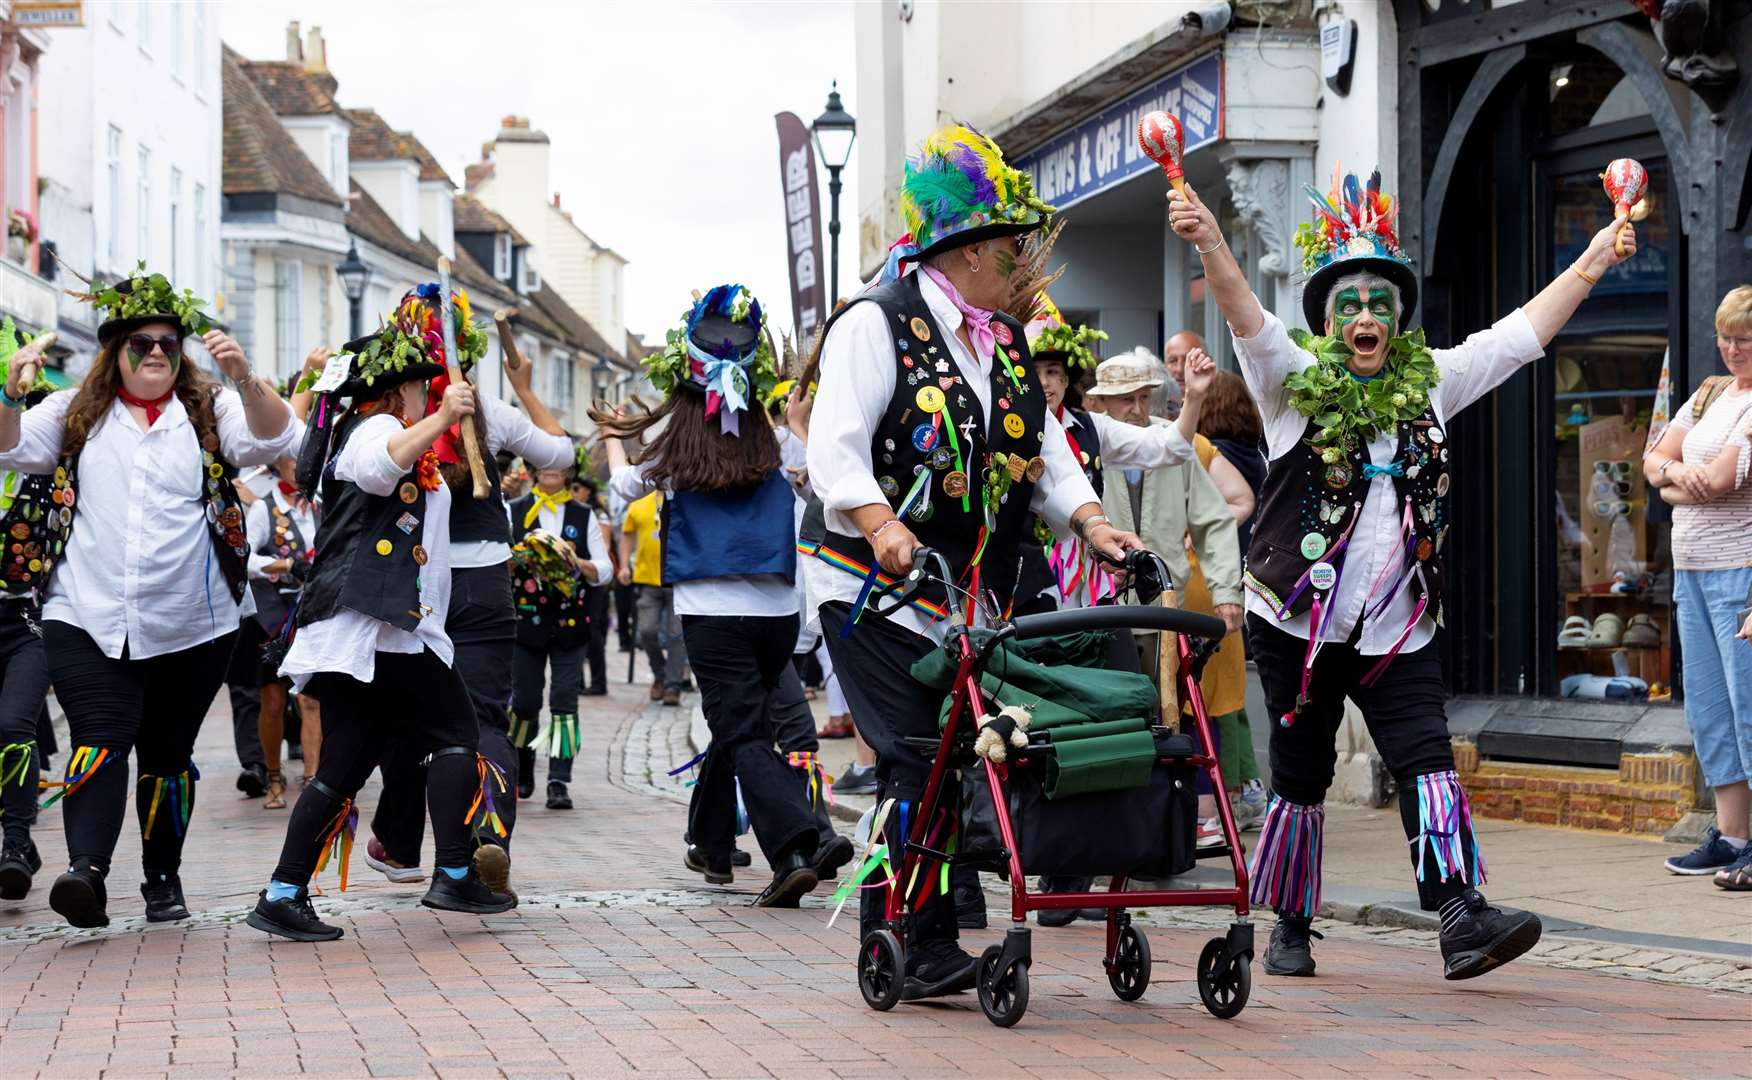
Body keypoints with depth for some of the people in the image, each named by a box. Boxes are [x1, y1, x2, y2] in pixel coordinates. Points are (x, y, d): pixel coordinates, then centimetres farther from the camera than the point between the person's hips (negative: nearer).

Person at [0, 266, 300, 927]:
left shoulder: (209, 413, 6)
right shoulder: (76, 414, 9)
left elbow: (273, 439, -9)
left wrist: (245, 380, -28)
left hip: (192, 627, 1)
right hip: (87, 621, -1)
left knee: (167, 755, 10)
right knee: (101, 741, -18)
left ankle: (163, 879, 22)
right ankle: (86, 871, -31)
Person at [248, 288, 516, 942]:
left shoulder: (354, 433, 29)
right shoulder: (377, 430, -3)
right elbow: (379, 469, -29)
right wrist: (441, 418, -36)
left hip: (350, 636, 10)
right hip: (383, 626, -10)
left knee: (342, 768, 5)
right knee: (456, 736, -4)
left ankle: (284, 896, -1)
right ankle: (453, 876, -10)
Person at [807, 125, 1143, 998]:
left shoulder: (1008, 345, 19)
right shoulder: (876, 326, -6)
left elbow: (1045, 451, 15)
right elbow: (835, 448, -15)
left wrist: (1091, 522, -3)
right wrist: (881, 525, -32)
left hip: (972, 601, 7)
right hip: (879, 594, -7)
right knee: (917, 767, -12)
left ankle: (897, 949, 9)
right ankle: (916, 951, -9)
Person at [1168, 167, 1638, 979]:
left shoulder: (1430, 384, 11)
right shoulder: (1293, 383, -1)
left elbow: (1521, 333, 14)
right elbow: (1245, 316, -18)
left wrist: (1590, 266, 10)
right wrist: (1209, 243, -36)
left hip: (1398, 629, 2)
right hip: (1299, 625, -2)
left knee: (1427, 760, -13)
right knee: (1300, 779, 6)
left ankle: (1460, 914, -22)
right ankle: (1291, 926, 20)